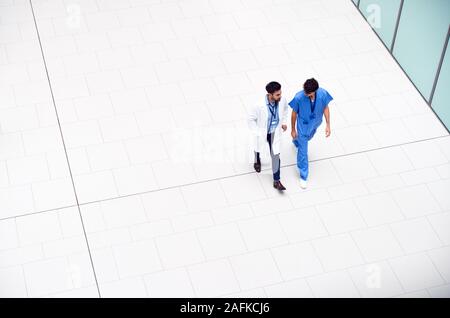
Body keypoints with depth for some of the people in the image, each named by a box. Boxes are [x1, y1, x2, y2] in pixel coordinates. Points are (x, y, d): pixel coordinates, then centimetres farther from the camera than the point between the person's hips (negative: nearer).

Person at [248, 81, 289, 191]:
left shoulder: (282, 100, -23)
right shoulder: (259, 106, -35)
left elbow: (285, 108, 4)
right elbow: (251, 120, -20)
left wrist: (284, 122, 3)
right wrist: (258, 133, -19)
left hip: (275, 133, 2)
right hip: (262, 132, -2)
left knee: (275, 155, 2)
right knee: (258, 148, 28)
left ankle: (276, 181, 17)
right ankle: (257, 160, 66)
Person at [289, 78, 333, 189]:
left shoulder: (323, 93, -29)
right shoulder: (299, 97, -35)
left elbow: (326, 108, -10)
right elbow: (294, 113, -18)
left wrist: (328, 125, -6)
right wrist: (293, 130, -7)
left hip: (316, 123, 4)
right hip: (303, 126, -4)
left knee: (308, 137, 35)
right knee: (303, 151, 6)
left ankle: (297, 141, 72)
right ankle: (303, 176, 25)